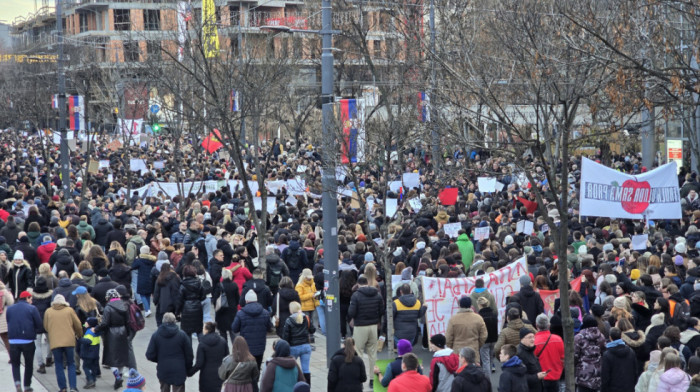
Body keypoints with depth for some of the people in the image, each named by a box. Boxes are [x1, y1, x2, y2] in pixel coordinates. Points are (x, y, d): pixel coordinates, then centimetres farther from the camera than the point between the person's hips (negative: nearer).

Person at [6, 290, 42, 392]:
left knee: (15, 364, 12)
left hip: (13, 341, 2)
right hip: (28, 341, -2)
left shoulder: (9, 309, 8)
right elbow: (40, 326, -6)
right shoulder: (32, 309, -3)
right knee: (29, 364, 15)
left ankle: (17, 383, -11)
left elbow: (8, 324, 11)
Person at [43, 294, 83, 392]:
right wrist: (79, 335, 27)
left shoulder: (48, 311, 5)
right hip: (69, 341, 0)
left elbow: (46, 327, 13)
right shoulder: (69, 310, 4)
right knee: (71, 364, 9)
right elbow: (78, 325, 8)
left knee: (59, 366, 9)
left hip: (55, 342, 0)